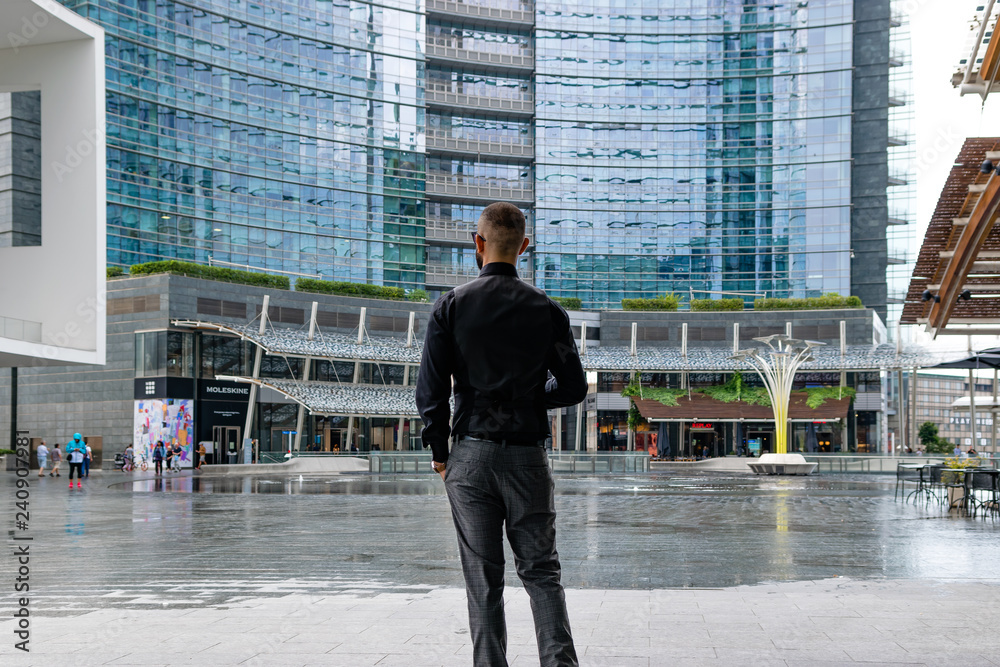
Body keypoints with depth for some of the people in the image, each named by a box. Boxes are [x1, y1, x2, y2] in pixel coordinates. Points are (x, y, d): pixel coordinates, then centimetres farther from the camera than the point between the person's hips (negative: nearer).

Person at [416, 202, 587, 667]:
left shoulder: (451, 306, -2)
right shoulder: (547, 310, 1)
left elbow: (430, 390, -5)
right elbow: (574, 388, 4)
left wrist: (439, 453, 7)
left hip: (470, 454, -1)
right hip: (527, 453, 1)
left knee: (483, 581, 5)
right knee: (541, 570, 9)